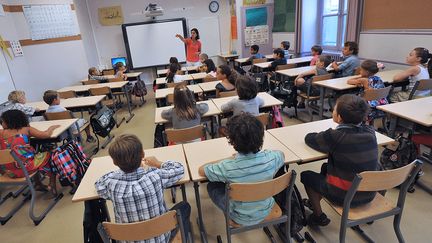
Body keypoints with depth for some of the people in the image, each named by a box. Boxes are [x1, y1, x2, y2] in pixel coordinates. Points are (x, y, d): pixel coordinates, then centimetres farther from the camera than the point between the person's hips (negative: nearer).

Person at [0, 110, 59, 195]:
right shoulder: (26, 130, -4)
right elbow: (46, 134, -7)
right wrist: (51, 127, 12)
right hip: (25, 168, -5)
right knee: (49, 156, 21)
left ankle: (38, 184, 41)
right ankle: (52, 186, 16)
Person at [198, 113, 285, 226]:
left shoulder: (227, 168, -34)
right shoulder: (271, 158, -26)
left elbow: (201, 170, -13)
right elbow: (282, 155, 1)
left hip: (242, 219, -3)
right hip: (266, 211, 3)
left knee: (212, 186, 17)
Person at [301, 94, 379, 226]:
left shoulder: (335, 137, -25)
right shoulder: (370, 132, -9)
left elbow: (309, 138, -8)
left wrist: (323, 135, 9)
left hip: (344, 196, -6)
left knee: (306, 176, 15)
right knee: (326, 167, 27)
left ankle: (319, 216, 25)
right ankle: (315, 201, 44)